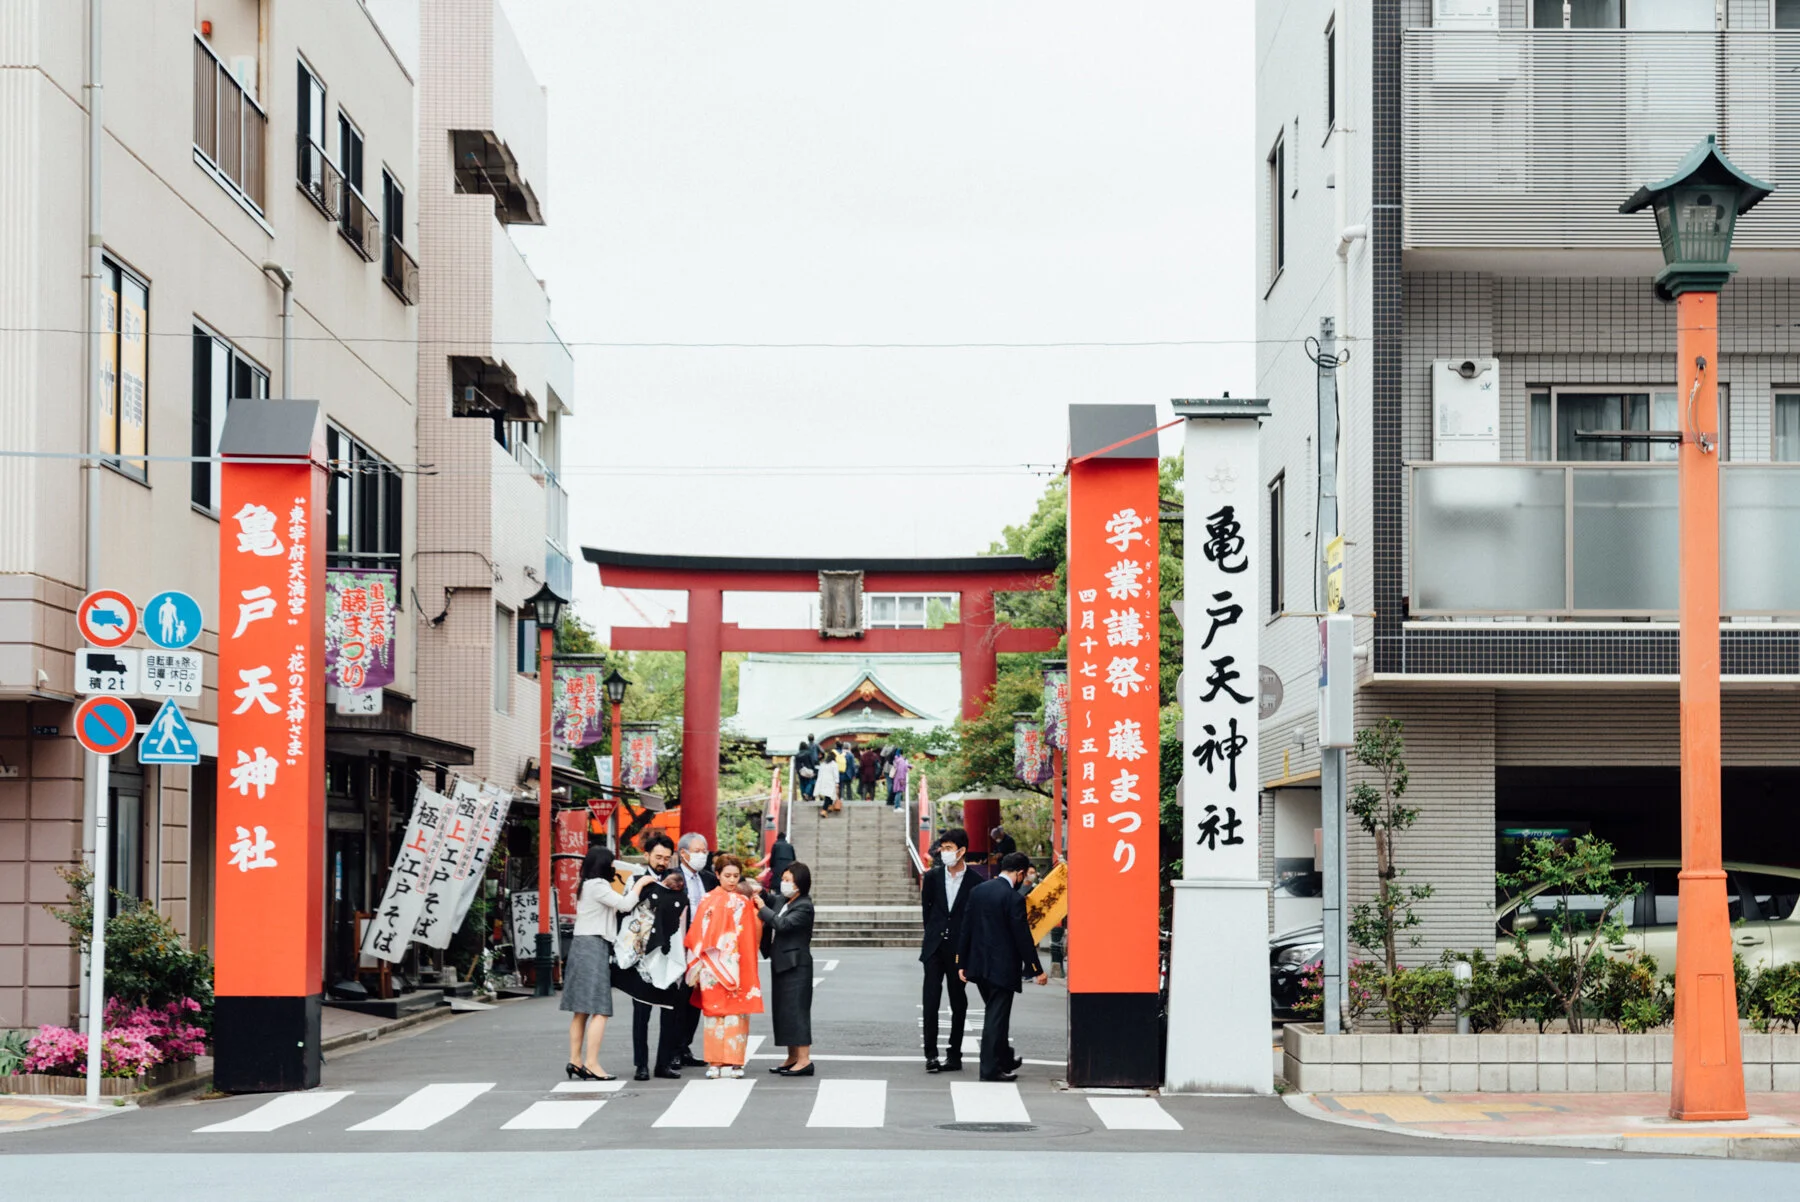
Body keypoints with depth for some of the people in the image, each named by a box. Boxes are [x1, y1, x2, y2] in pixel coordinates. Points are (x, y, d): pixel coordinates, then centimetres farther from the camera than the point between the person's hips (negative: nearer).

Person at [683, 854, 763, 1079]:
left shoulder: (746, 901, 11)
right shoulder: (710, 901, 0)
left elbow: (754, 933, 12)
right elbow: (698, 935, -1)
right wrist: (700, 966, -5)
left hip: (739, 965, 3)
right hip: (715, 965, -3)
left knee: (737, 1010, 1)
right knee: (715, 1010, -4)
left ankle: (734, 1061, 4)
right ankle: (715, 1062, -2)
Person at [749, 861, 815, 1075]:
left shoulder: (804, 906, -13)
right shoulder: (783, 902, 12)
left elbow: (783, 924, -24)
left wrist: (762, 908, -16)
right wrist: (761, 895, 12)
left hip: (795, 966, -9)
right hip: (781, 963, 9)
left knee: (795, 1009, -9)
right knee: (783, 1011, 11)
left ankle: (804, 1059, -9)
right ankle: (792, 1058, 17)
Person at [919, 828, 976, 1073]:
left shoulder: (974, 882, -5)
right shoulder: (933, 877, 4)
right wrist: (933, 935, 11)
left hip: (959, 950, -2)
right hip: (935, 948, 2)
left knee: (958, 1004, 6)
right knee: (930, 1001, -4)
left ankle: (955, 1056, 12)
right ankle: (931, 1054, -1)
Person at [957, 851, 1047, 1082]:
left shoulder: (978, 891, 4)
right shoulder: (1014, 898, -17)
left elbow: (966, 929, 8)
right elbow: (1023, 937, -15)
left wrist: (962, 963, 13)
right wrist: (1036, 970, -8)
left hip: (978, 965, 7)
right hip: (1002, 966, -7)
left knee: (994, 1014, 21)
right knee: (997, 1017, 0)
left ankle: (1005, 1059, 35)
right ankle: (991, 1068, 3)